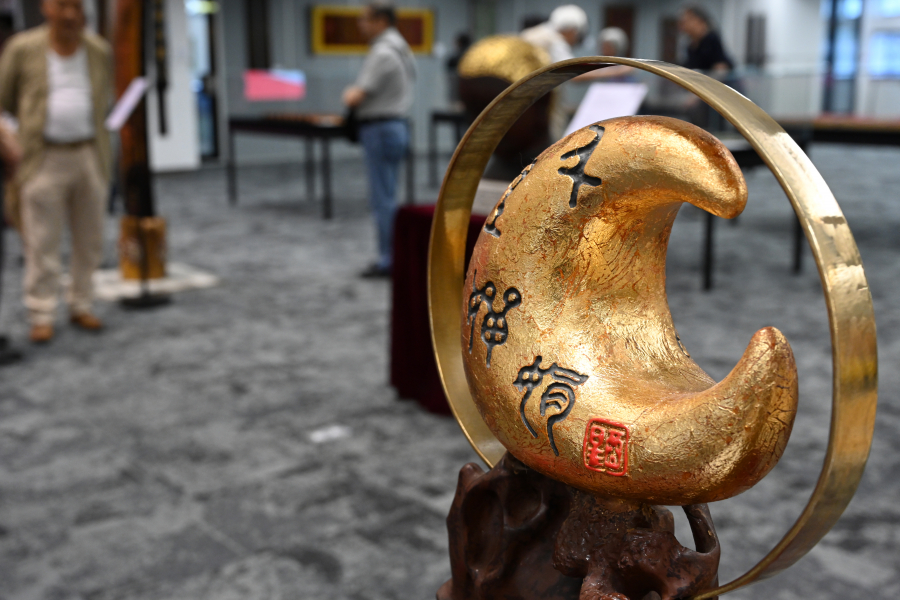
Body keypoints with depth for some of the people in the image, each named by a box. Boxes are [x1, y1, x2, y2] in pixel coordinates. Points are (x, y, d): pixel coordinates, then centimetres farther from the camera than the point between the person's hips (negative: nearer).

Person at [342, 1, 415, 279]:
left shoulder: (382, 53, -17)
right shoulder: (403, 49, 13)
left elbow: (356, 97, -20)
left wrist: (350, 93, 3)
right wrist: (359, 93, 15)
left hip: (381, 129, -10)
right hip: (398, 124, 10)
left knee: (382, 198, -5)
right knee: (388, 197, 15)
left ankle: (388, 261, -1)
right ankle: (394, 255, 20)